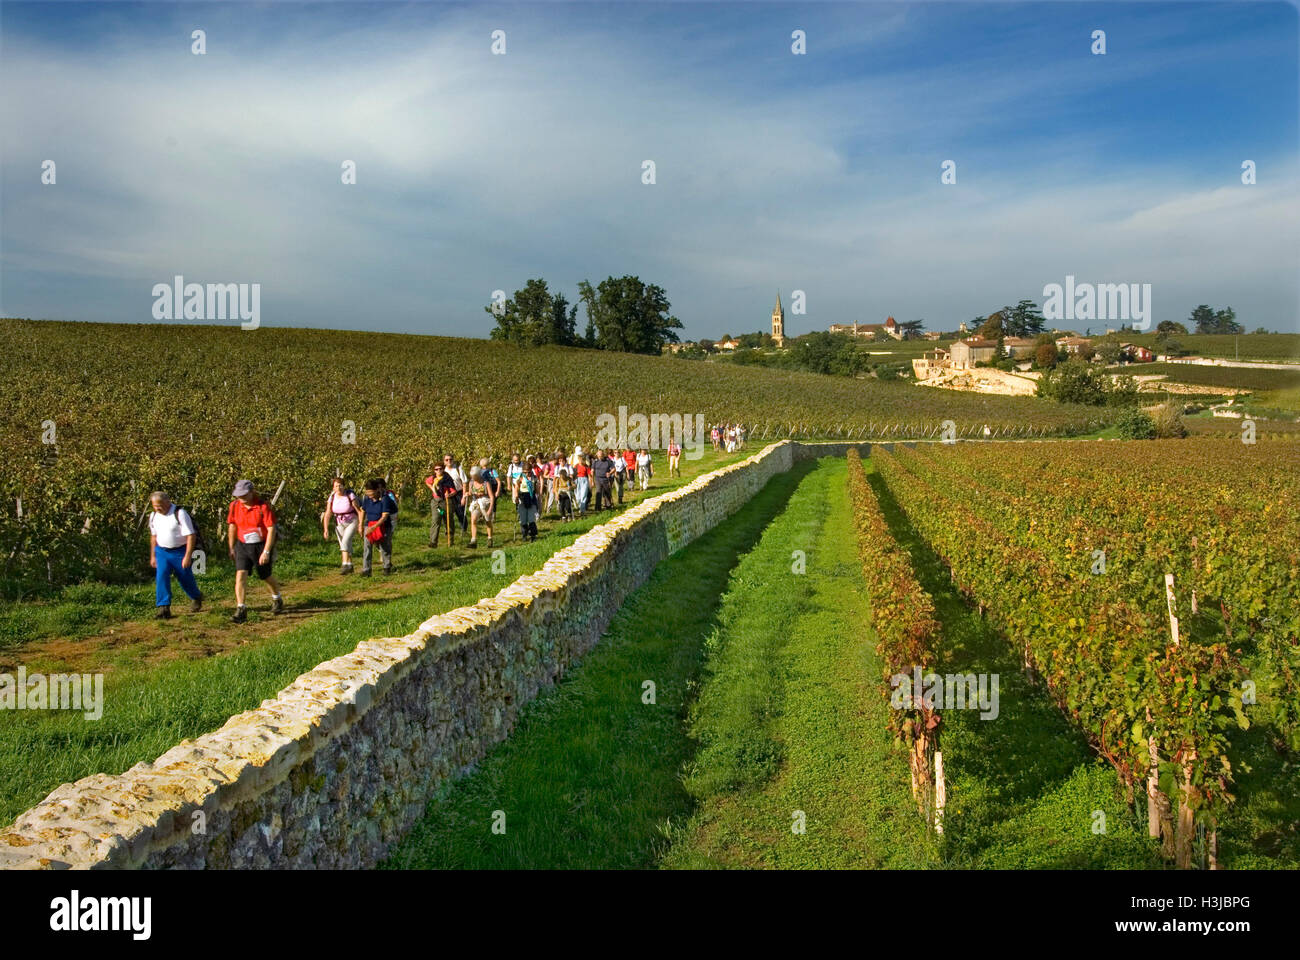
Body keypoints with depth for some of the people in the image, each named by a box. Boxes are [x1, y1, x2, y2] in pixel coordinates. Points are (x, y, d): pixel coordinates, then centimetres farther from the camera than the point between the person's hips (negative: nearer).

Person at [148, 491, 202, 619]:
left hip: (179, 552, -4)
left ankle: (196, 599, 36)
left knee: (185, 579, 8)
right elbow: (153, 536, 17)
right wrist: (152, 556, 17)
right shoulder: (154, 516, 4)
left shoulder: (180, 514, -16)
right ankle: (163, 608, -11)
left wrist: (188, 556, -22)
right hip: (161, 552, 4)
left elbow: (191, 535, -18)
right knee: (161, 577, -12)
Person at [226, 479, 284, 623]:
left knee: (266, 576, 12)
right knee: (240, 574, -13)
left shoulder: (263, 506, -16)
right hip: (242, 546, 3)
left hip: (261, 546, -3)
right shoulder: (234, 506, -3)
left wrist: (266, 551, -20)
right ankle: (241, 610, -12)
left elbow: (271, 529, -16)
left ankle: (277, 600, 40)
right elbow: (232, 526, 11)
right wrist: (231, 548, 13)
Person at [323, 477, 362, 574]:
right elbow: (327, 515, -9)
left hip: (352, 523, -4)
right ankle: (350, 566, 26)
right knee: (344, 545, 9)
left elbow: (359, 511, -15)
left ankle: (345, 566, -27)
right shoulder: (332, 498, -9)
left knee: (346, 541, -23)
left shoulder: (350, 496, -20)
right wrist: (326, 529, -18)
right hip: (339, 524, 4)